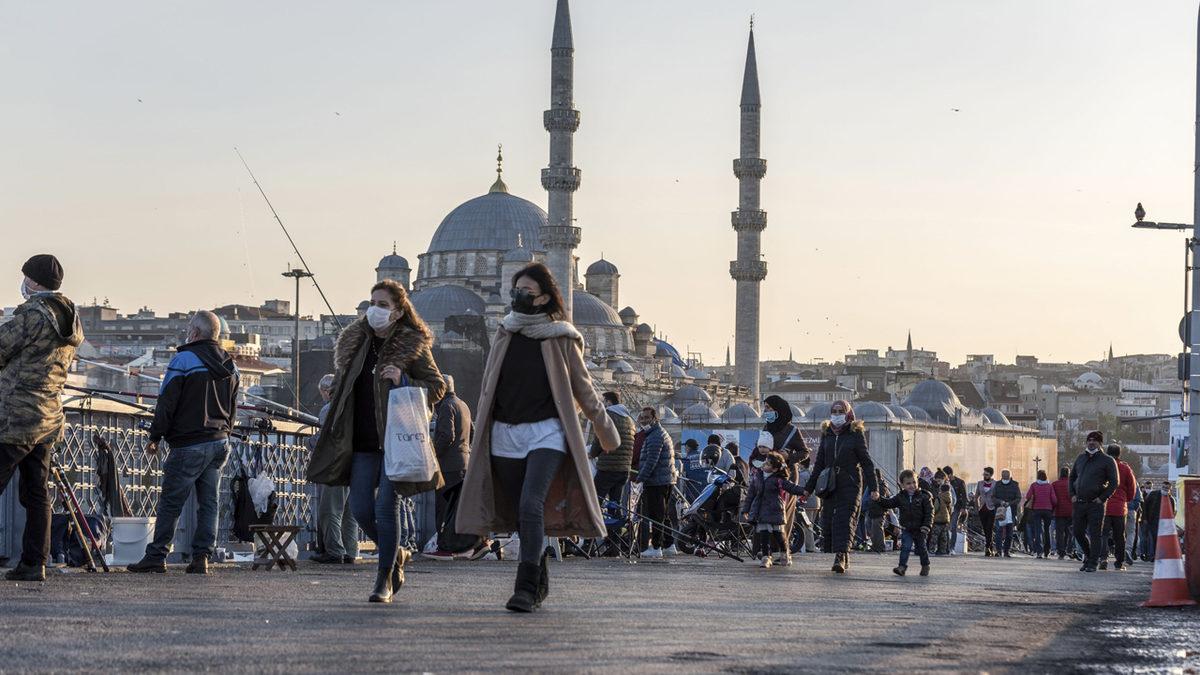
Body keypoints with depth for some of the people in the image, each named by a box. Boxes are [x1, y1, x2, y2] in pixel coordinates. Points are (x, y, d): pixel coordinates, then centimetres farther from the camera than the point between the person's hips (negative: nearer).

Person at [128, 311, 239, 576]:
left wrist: (155, 437, -1)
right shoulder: (230, 365, 12)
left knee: (170, 503, 0)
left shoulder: (184, 359, -10)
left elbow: (166, 404, -10)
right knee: (208, 504, 7)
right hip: (220, 443, 7)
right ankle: (202, 558, 3)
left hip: (189, 445, -7)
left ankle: (156, 556, 1)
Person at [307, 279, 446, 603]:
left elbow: (437, 386, -2)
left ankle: (384, 581, 5)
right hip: (364, 442, 5)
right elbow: (343, 389, 21)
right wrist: (338, 434, 13)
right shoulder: (356, 342, 12)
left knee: (386, 507, -7)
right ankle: (396, 555, 28)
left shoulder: (413, 346, -3)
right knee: (361, 509, 2)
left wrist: (403, 381, -19)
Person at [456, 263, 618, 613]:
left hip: (546, 432, -5)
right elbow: (488, 388, 19)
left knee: (531, 505, -21)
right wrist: (480, 434, 20)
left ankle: (526, 587, -23)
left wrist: (606, 430, 14)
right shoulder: (505, 334, 10)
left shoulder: (560, 339, -1)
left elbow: (583, 389, 8)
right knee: (521, 514, 8)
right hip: (505, 435, 5)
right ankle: (540, 582, 25)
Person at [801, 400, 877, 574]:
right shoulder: (826, 434, 14)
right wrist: (809, 488, 19)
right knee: (827, 522, 0)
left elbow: (866, 462, 0)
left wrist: (873, 487, -6)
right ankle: (844, 559, 9)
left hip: (850, 485, -5)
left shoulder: (856, 434, 1)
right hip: (829, 485, 5)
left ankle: (841, 556, -23)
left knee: (844, 520, -15)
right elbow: (819, 463, 20)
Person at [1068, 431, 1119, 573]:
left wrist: (1102, 498, -11)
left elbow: (1114, 482, -5)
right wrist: (1072, 494, 9)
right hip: (1078, 502, 5)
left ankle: (1092, 563, 2)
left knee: (1094, 534, -4)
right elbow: (1072, 477, 23)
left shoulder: (1107, 461, -2)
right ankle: (1089, 555, 29)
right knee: (1078, 532, 8)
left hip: (1095, 504, -5)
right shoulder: (1080, 458, 14)